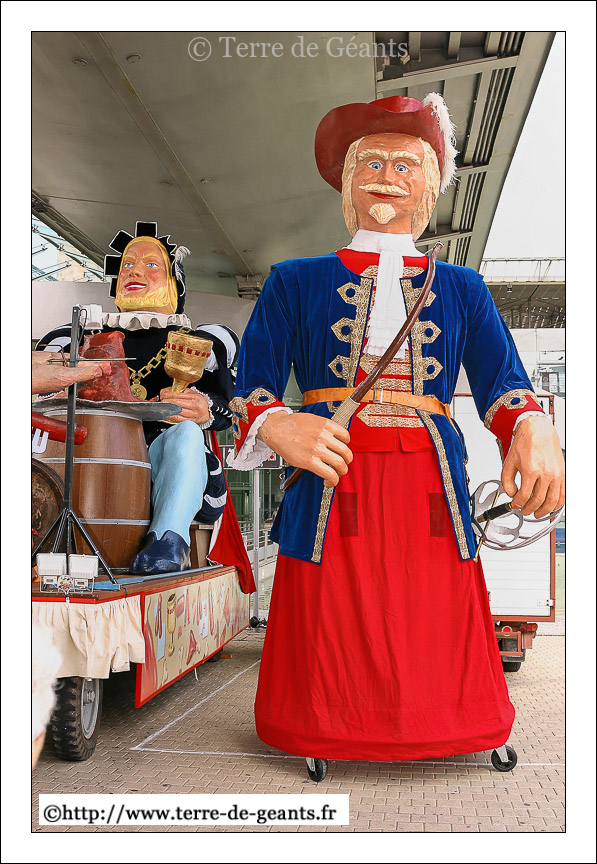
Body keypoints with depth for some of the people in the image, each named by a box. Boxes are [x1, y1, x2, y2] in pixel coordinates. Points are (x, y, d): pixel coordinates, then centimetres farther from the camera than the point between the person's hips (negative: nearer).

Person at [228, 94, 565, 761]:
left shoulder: (462, 288, 17)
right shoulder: (295, 281, 12)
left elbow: (502, 382, 4)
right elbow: (252, 386, 3)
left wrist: (535, 429, -19)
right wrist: (278, 426, -21)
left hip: (430, 494, 2)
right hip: (331, 487, -1)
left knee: (442, 685, 7)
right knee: (331, 697, 3)